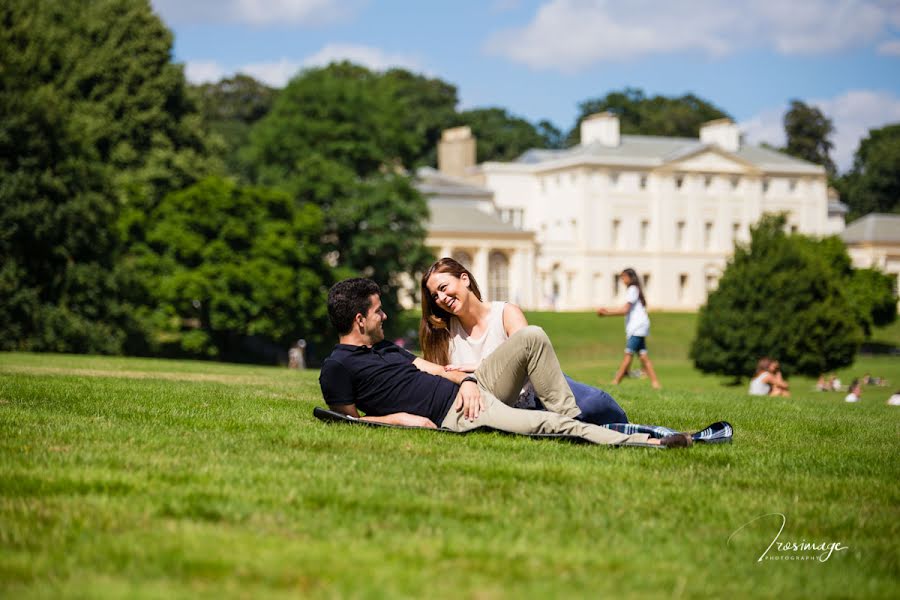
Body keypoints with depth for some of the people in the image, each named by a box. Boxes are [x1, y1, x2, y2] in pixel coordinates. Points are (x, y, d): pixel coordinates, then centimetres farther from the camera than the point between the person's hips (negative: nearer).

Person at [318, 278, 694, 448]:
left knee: (532, 337, -5)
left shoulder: (384, 347, 23)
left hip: (466, 389, 9)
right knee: (545, 424, -23)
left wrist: (467, 381, -1)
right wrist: (400, 417, -16)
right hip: (453, 415, -9)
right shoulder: (337, 368, -3)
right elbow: (349, 420, -7)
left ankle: (573, 421, -2)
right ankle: (647, 444, -18)